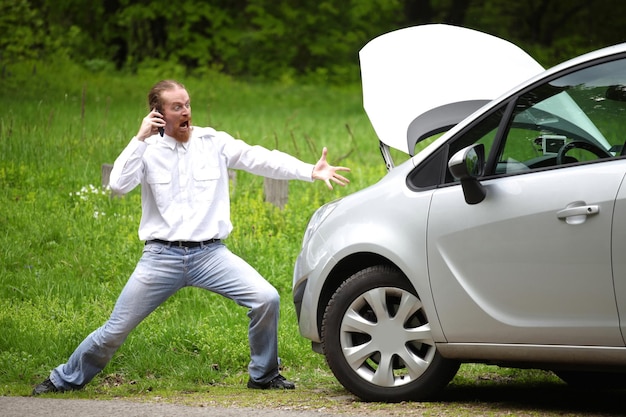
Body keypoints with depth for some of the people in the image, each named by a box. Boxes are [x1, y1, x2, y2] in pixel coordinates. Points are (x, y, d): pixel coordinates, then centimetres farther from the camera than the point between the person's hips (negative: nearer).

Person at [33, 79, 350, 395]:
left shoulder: (215, 143, 4)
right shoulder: (148, 150, 3)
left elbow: (262, 159, -3)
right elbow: (118, 185, -11)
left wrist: (311, 171, -14)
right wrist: (140, 139, -12)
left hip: (210, 253, 1)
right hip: (162, 257, -1)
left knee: (267, 299, -17)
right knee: (116, 330, 1)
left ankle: (263, 375, 3)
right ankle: (66, 379, 23)